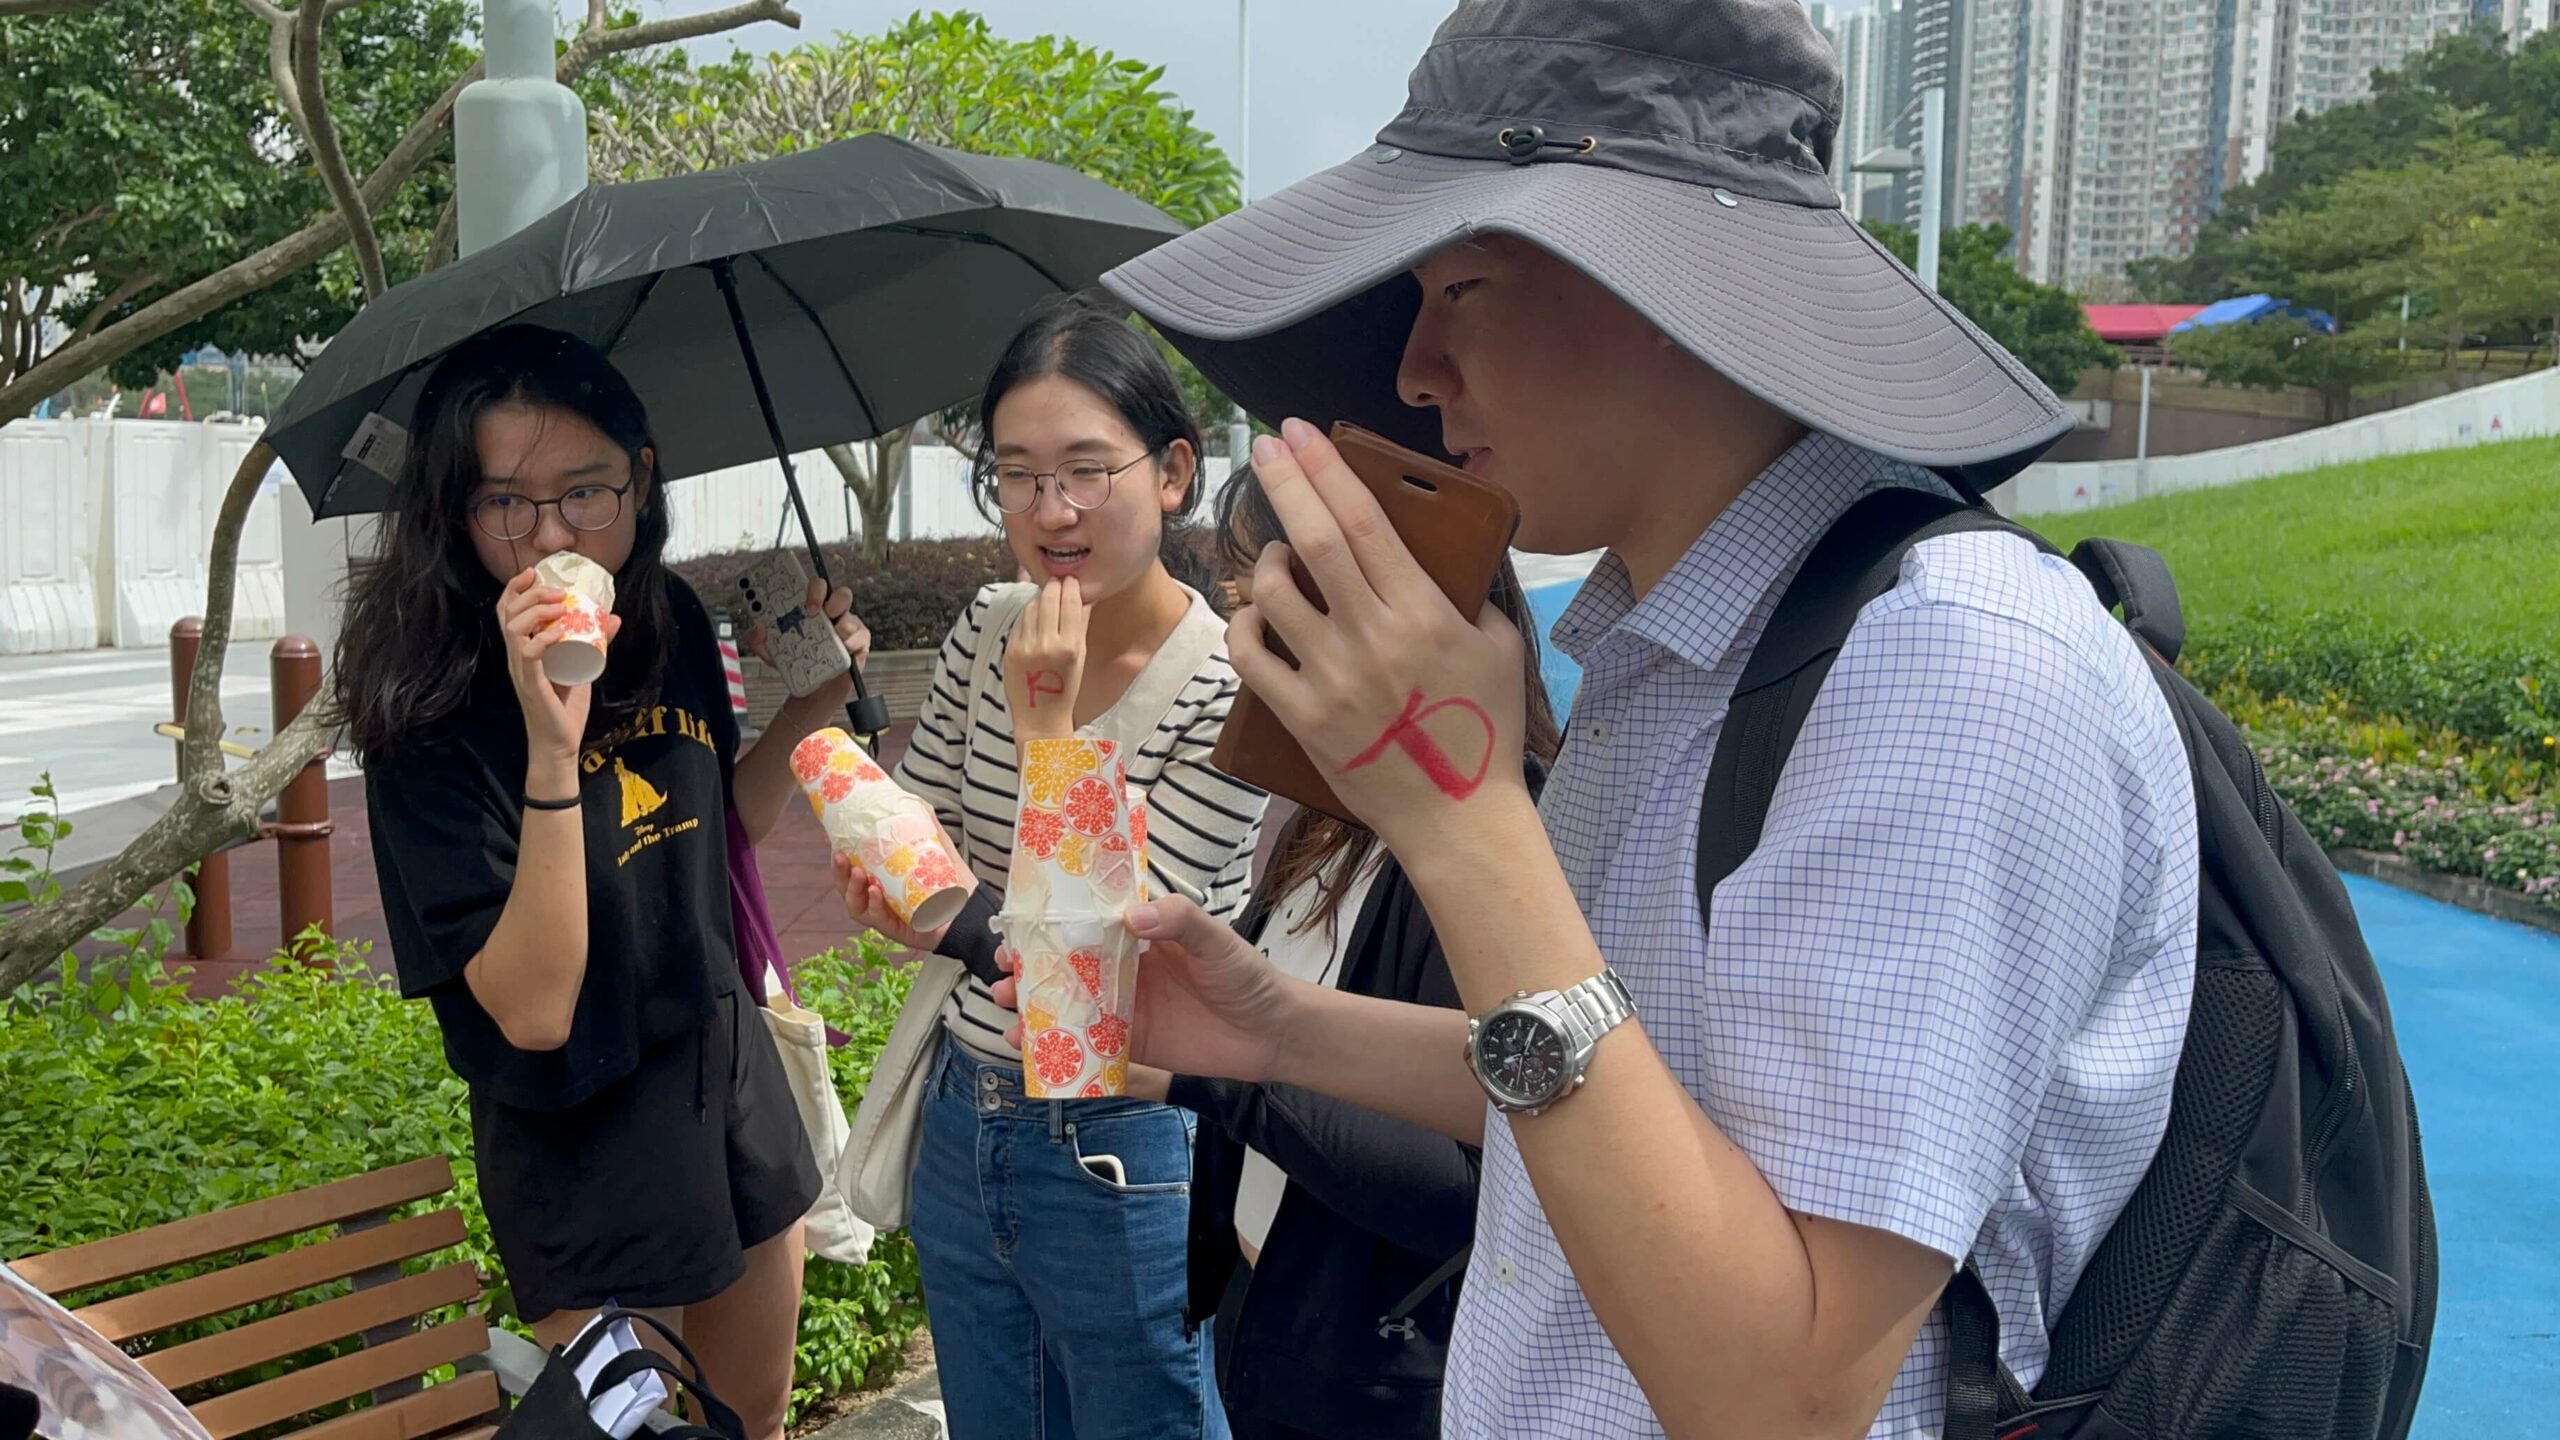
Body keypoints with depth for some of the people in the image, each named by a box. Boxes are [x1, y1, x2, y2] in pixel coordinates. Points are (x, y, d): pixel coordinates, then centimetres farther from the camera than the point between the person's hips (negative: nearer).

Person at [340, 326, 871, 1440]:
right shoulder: (431, 717, -22)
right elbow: (533, 1010, -28)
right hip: (584, 1153, -6)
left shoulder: (673, 628, -5)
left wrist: (812, 704, -5)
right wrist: (552, 751, -37)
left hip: (732, 1085, 6)